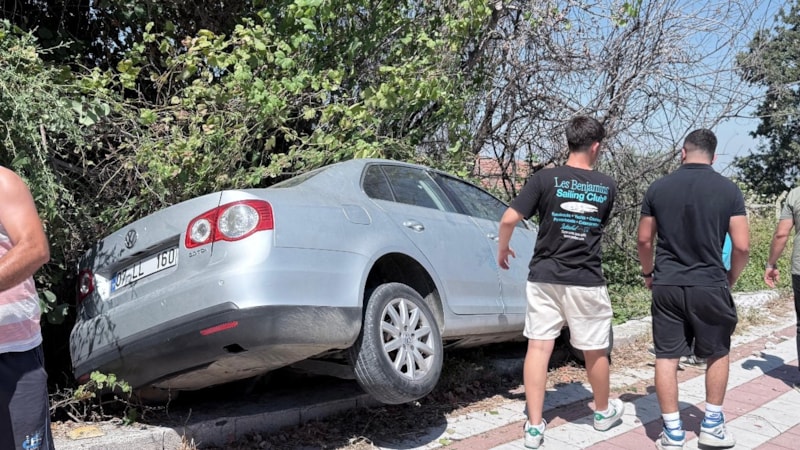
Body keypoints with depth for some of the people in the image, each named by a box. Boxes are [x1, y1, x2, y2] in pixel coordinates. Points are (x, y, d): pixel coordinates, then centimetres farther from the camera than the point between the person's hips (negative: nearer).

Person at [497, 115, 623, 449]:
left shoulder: (545, 178, -7)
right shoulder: (607, 187, 0)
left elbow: (509, 219, -11)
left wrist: (502, 249, 5)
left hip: (544, 277, 0)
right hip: (586, 281, 1)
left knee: (538, 347, 4)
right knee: (594, 350, 16)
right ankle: (603, 412, 38)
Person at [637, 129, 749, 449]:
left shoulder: (658, 188, 0)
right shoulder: (728, 190, -4)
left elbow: (644, 240, 5)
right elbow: (742, 246, -5)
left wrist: (648, 273, 21)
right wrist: (729, 280, 12)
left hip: (666, 286, 1)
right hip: (710, 285, 0)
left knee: (666, 357, 7)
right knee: (717, 354, 19)